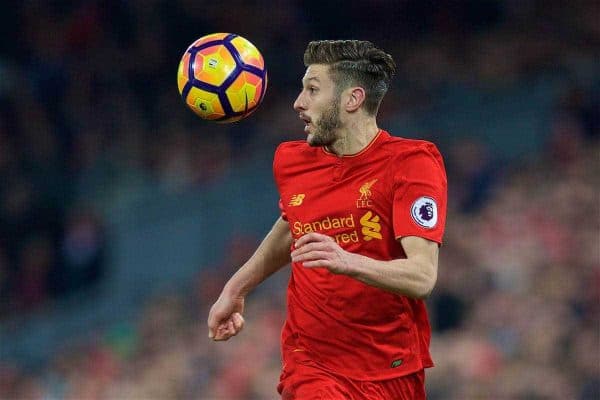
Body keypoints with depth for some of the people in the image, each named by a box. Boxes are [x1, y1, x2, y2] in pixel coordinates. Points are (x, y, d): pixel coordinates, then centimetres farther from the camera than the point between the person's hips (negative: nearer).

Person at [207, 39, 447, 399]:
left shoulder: (412, 163, -10)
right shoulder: (291, 161, 7)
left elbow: (423, 276, -21)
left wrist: (347, 262, -36)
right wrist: (235, 289, 28)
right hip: (311, 366, 2)